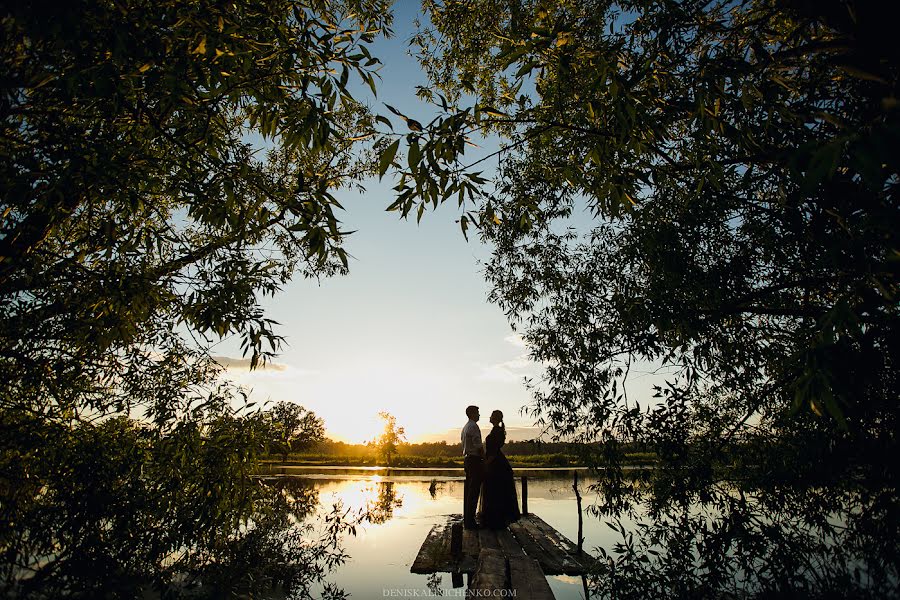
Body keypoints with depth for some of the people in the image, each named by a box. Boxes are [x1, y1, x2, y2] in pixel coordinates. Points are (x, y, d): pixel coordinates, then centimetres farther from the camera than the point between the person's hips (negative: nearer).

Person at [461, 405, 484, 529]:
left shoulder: (465, 427, 17)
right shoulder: (473, 426, -14)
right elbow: (478, 445, -18)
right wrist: (484, 459, -8)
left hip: (467, 458, 10)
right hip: (475, 459, -10)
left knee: (468, 489, 13)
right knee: (474, 491, -6)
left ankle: (466, 519, 19)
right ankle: (470, 521, -4)